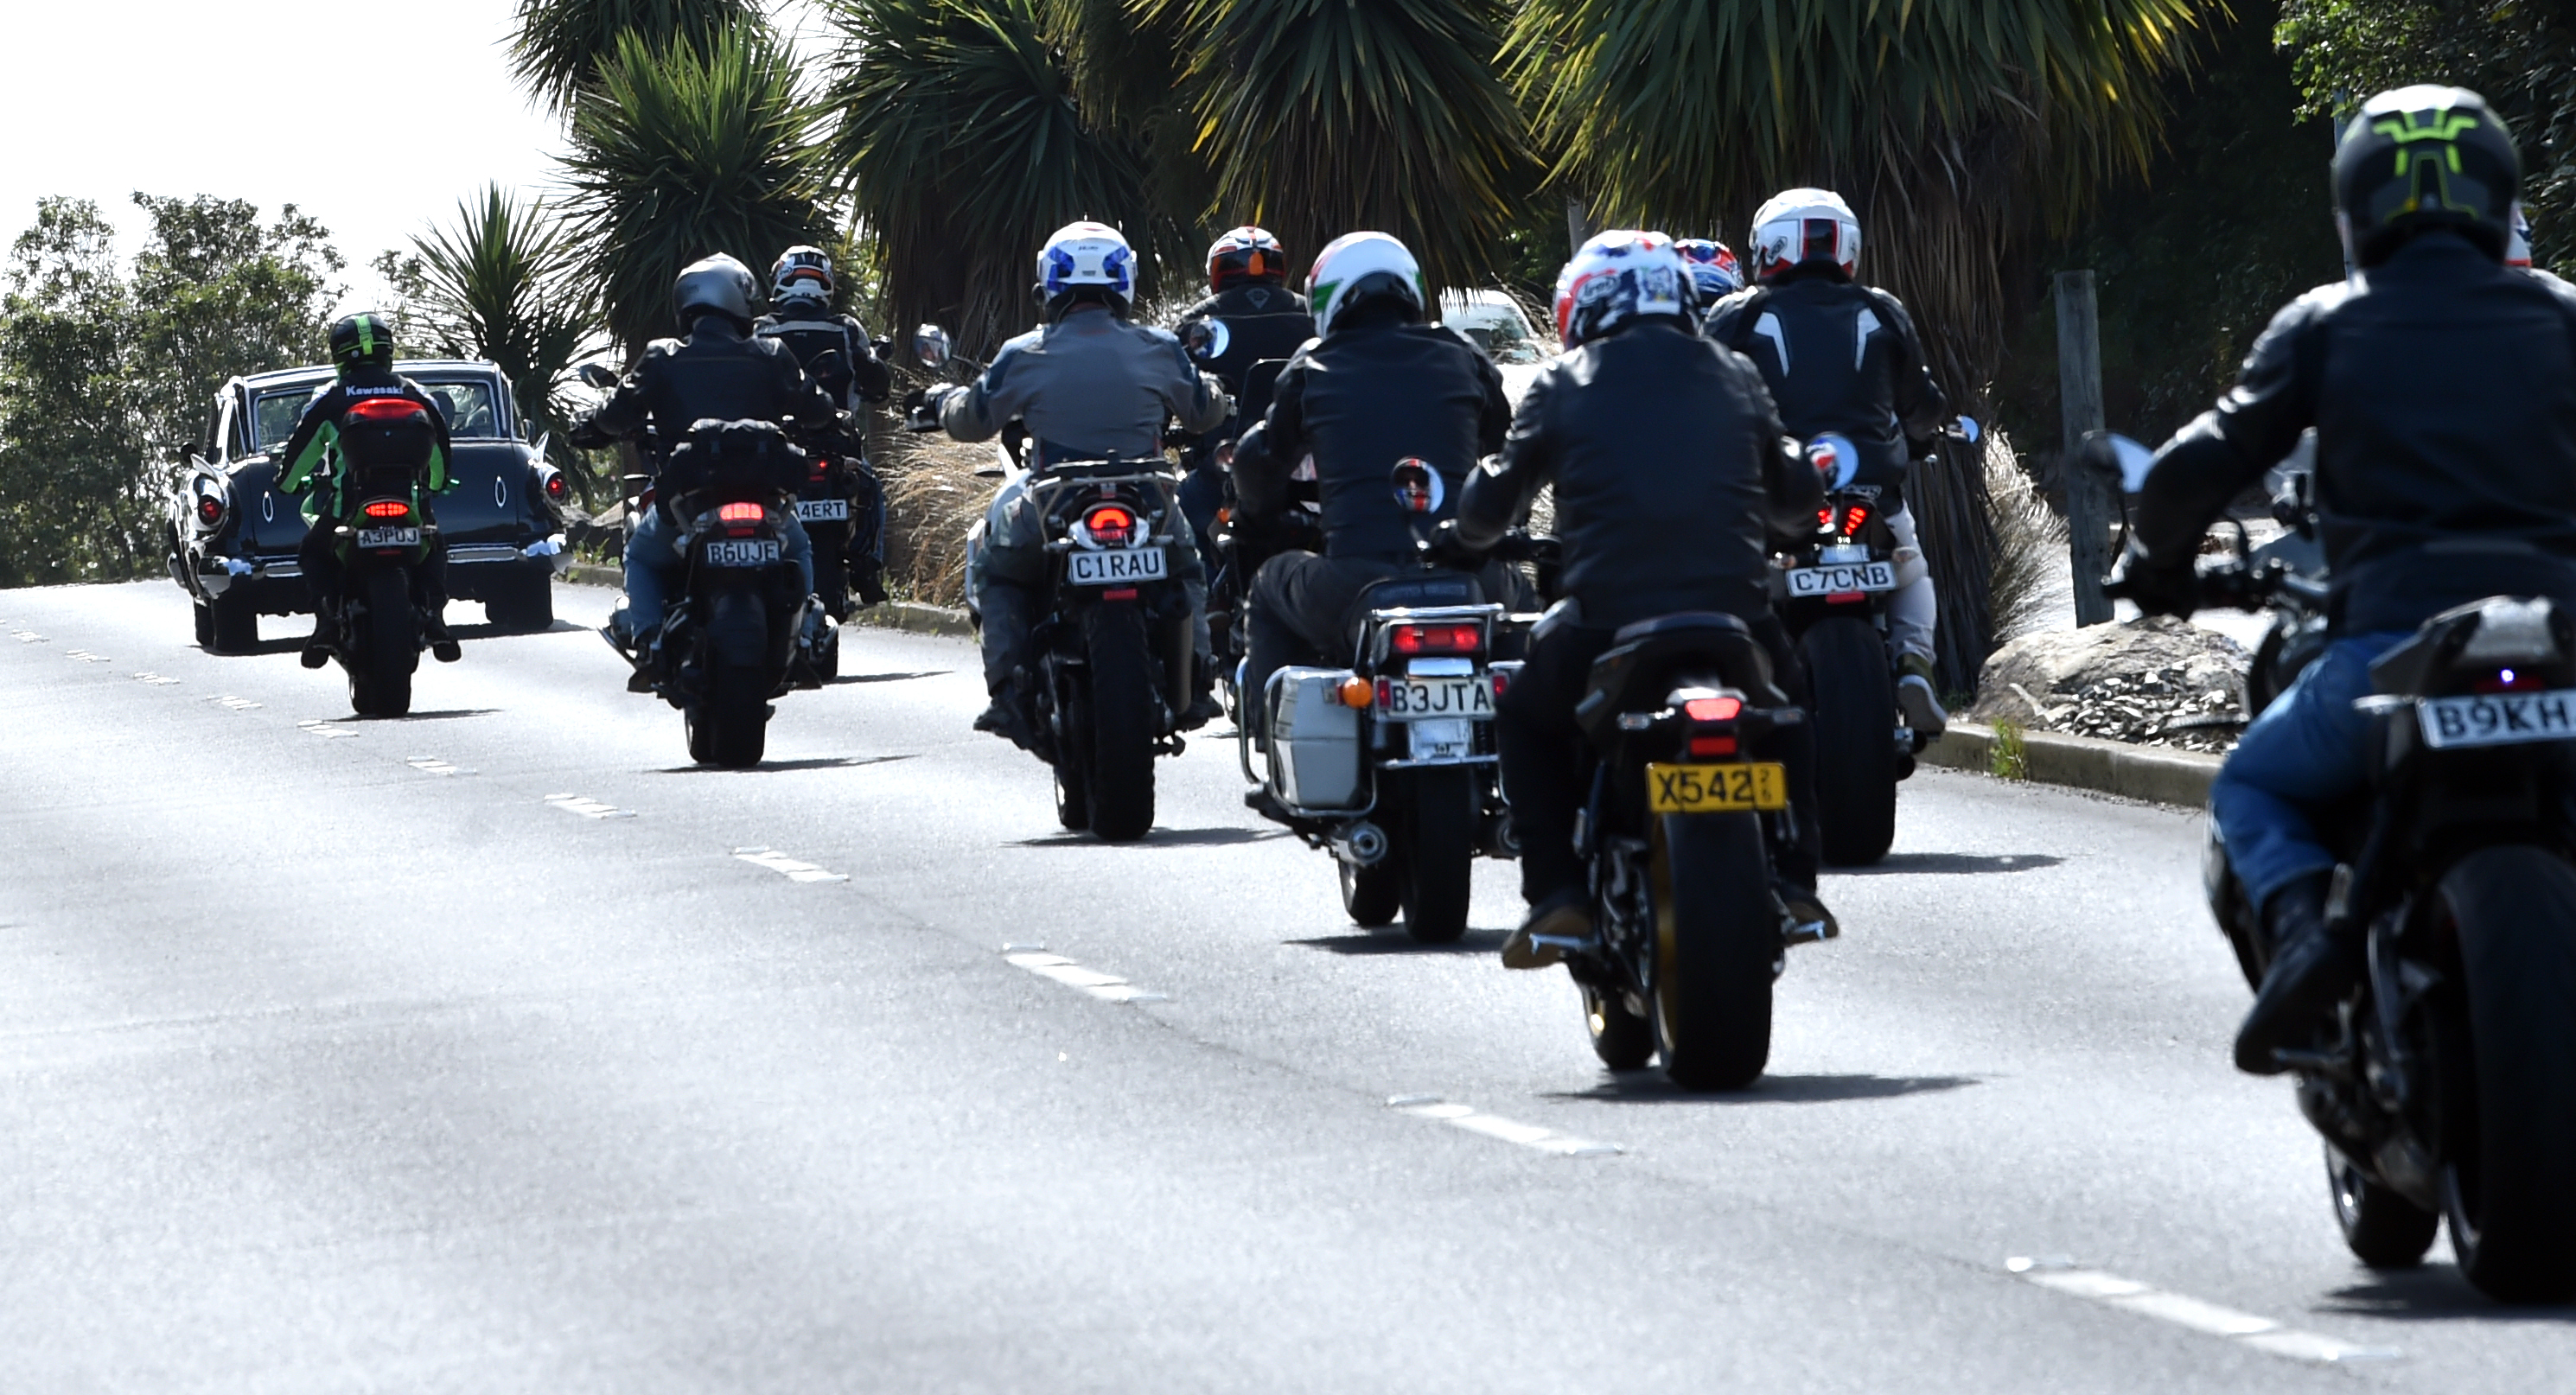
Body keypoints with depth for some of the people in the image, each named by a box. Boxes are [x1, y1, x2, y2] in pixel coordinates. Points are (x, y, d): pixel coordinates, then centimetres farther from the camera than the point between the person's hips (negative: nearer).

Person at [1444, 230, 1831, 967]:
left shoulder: (1563, 386, 7)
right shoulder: (1733, 377, 15)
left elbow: (1488, 510, 12)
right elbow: (1798, 499, 25)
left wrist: (1467, 532, 37)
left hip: (1608, 620, -2)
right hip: (1737, 613, 2)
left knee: (1526, 720, 29)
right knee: (1785, 701, 36)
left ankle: (1558, 894, 12)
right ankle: (1793, 883, 24)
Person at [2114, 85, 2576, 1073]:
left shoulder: (2325, 327, 9)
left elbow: (2197, 468, 6)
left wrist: (2161, 562, 27)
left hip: (2393, 637, -1)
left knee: (2253, 788, 23)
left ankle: (2304, 924, -8)